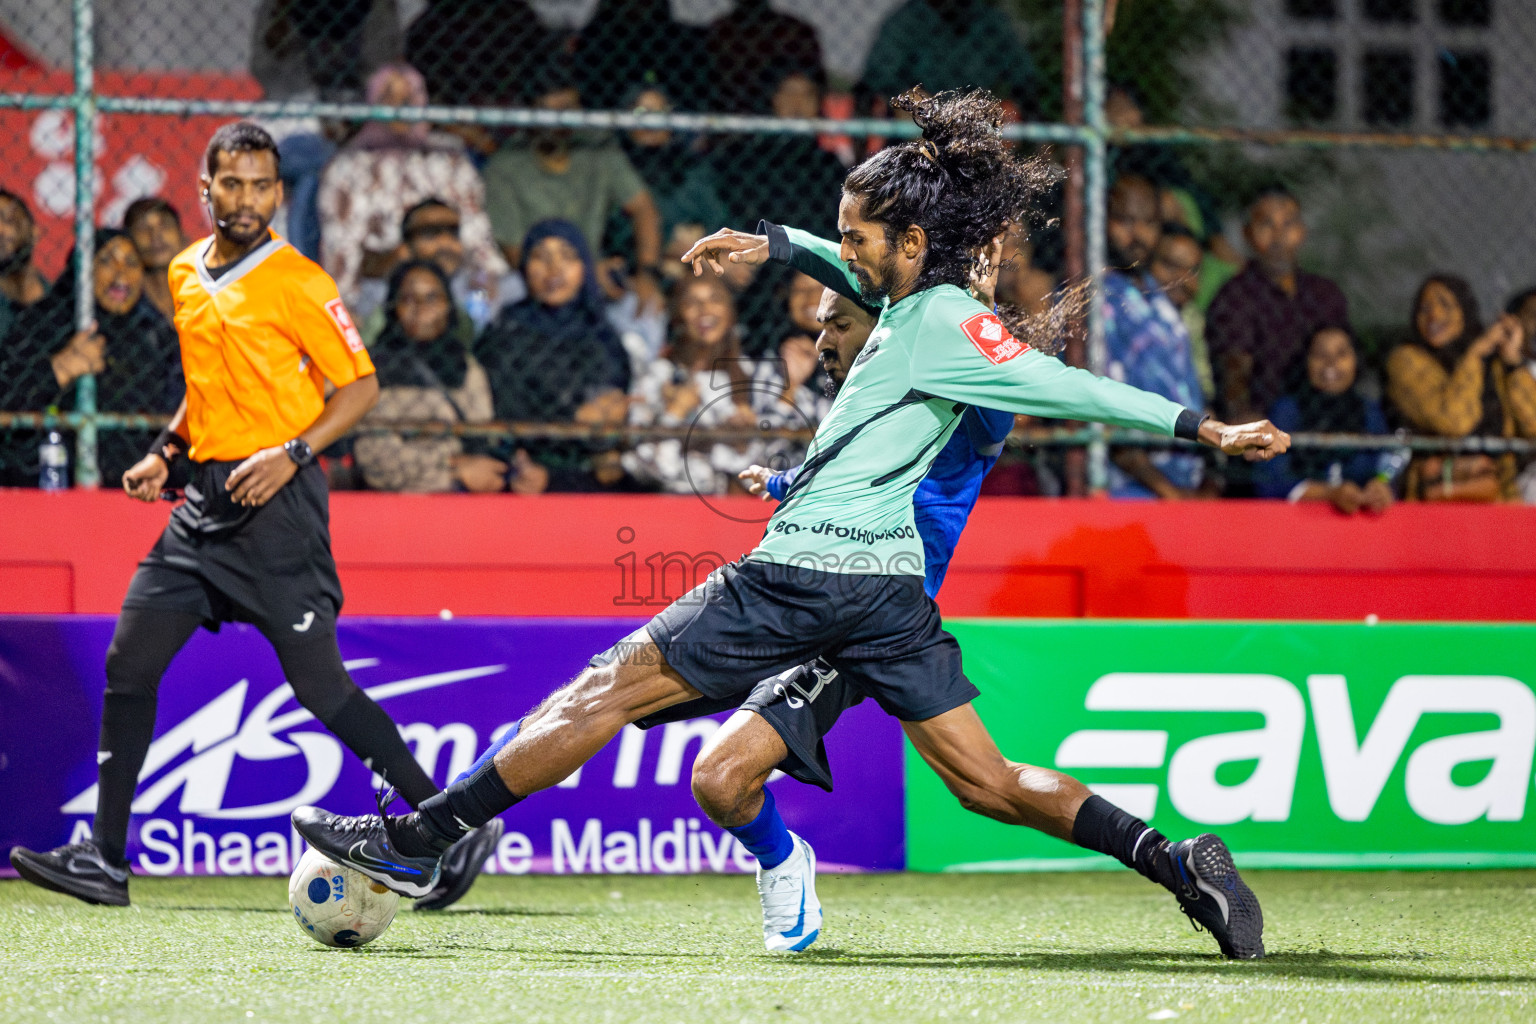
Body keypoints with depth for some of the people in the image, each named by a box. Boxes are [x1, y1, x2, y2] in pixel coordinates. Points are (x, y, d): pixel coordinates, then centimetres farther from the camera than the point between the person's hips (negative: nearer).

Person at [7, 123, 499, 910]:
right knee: (129, 662, 0)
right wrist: (166, 451, 13)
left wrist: (292, 454, -18)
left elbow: (360, 386, -6)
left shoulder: (295, 282, -8)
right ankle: (104, 859, 4)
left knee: (318, 683, -9)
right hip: (207, 498, 7)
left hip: (276, 500, -7)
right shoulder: (186, 275, 13)